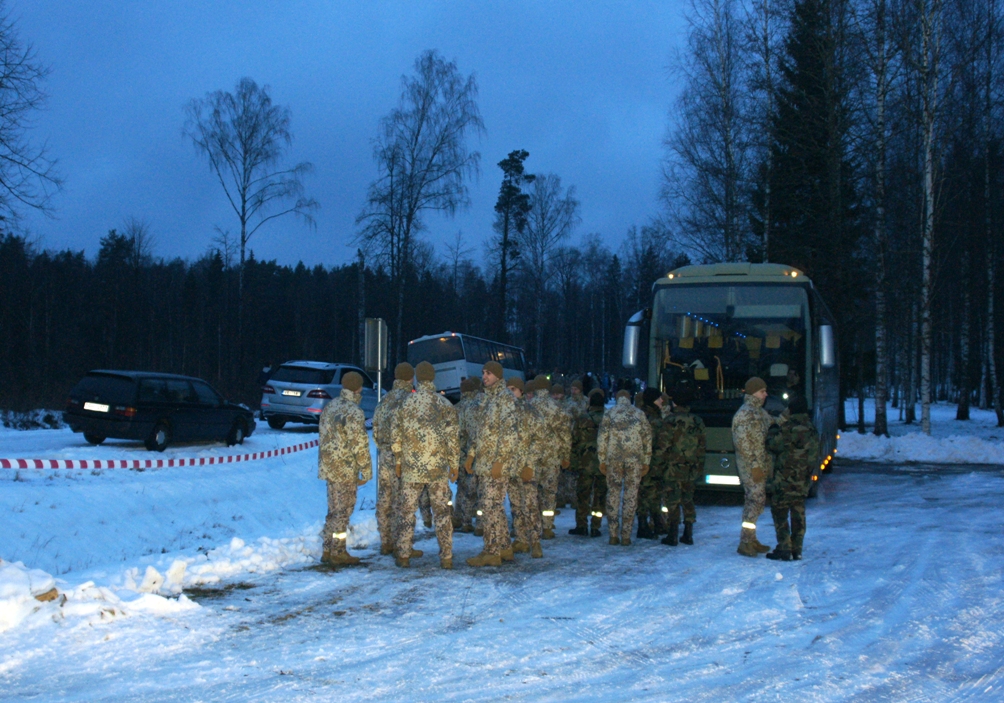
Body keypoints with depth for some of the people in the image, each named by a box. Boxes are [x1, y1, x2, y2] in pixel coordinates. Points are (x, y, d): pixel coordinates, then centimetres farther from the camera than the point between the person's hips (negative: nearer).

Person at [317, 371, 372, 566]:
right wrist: (366, 470, -10)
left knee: (334, 510, 16)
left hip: (328, 467, 8)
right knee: (343, 512, -1)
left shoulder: (329, 407, 10)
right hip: (345, 469, -8)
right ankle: (338, 553, 4)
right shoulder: (354, 412, -17)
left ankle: (328, 550, 20)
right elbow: (360, 444, -18)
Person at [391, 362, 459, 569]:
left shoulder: (405, 404, -2)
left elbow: (395, 434, 3)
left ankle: (403, 554, 11)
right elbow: (453, 437, -6)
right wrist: (454, 464, 4)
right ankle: (446, 557, 7)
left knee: (407, 512, 10)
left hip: (411, 468, 0)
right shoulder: (444, 404, -5)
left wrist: (399, 460, 15)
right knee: (442, 512, 7)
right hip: (438, 468, 0)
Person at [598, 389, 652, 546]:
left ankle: (613, 535, 4)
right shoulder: (639, 414, 7)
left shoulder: (609, 413, 4)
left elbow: (602, 437, 1)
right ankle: (626, 535, 2)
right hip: (635, 459, 0)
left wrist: (602, 460, 6)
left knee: (613, 493, 7)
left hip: (614, 458, 0)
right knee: (631, 495, 5)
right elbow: (647, 439, 6)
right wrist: (646, 462, 12)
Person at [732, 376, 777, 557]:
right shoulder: (745, 414, -15)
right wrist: (754, 465, -20)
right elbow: (743, 442, -19)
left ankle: (751, 540, 20)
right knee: (755, 501, -11)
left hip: (761, 466, 9)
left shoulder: (760, 412, 15)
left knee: (756, 501, 13)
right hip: (751, 467, -9)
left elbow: (768, 436, 22)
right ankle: (745, 542, -7)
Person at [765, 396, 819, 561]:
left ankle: (784, 550, -4)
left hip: (785, 480, -7)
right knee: (798, 514, 12)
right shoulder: (812, 430, 8)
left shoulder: (788, 428, -17)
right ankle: (797, 550, 15)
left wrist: (773, 431, 6)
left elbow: (772, 445, -10)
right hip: (803, 480, 7)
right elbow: (814, 456, 14)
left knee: (779, 513, -1)